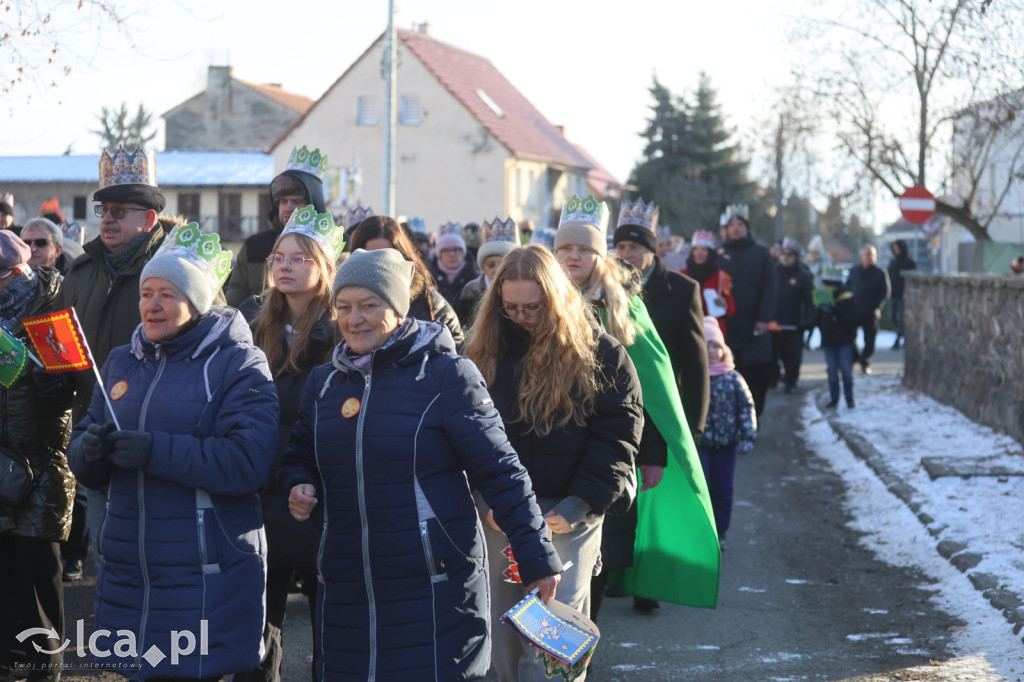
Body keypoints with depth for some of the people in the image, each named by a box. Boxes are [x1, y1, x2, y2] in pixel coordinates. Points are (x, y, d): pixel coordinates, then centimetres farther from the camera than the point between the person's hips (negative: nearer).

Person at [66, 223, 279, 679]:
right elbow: (83, 465, 13)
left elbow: (248, 462, -19)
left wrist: (155, 450, -24)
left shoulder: (237, 364, -5)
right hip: (125, 570, 5)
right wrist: (89, 450, -11)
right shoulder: (121, 362, 13)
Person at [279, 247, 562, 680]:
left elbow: (500, 472, -5)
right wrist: (300, 486, 1)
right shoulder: (323, 382, 11)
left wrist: (537, 558, -7)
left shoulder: (446, 375, -5)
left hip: (435, 592, -5)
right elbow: (299, 457, 24)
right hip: (345, 594, 5)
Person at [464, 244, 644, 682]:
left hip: (567, 519, -3)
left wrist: (579, 506, -12)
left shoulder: (601, 354, -2)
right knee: (503, 643, 9)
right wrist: (483, 498, -6)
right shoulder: (485, 350, 6)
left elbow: (618, 433, -4)